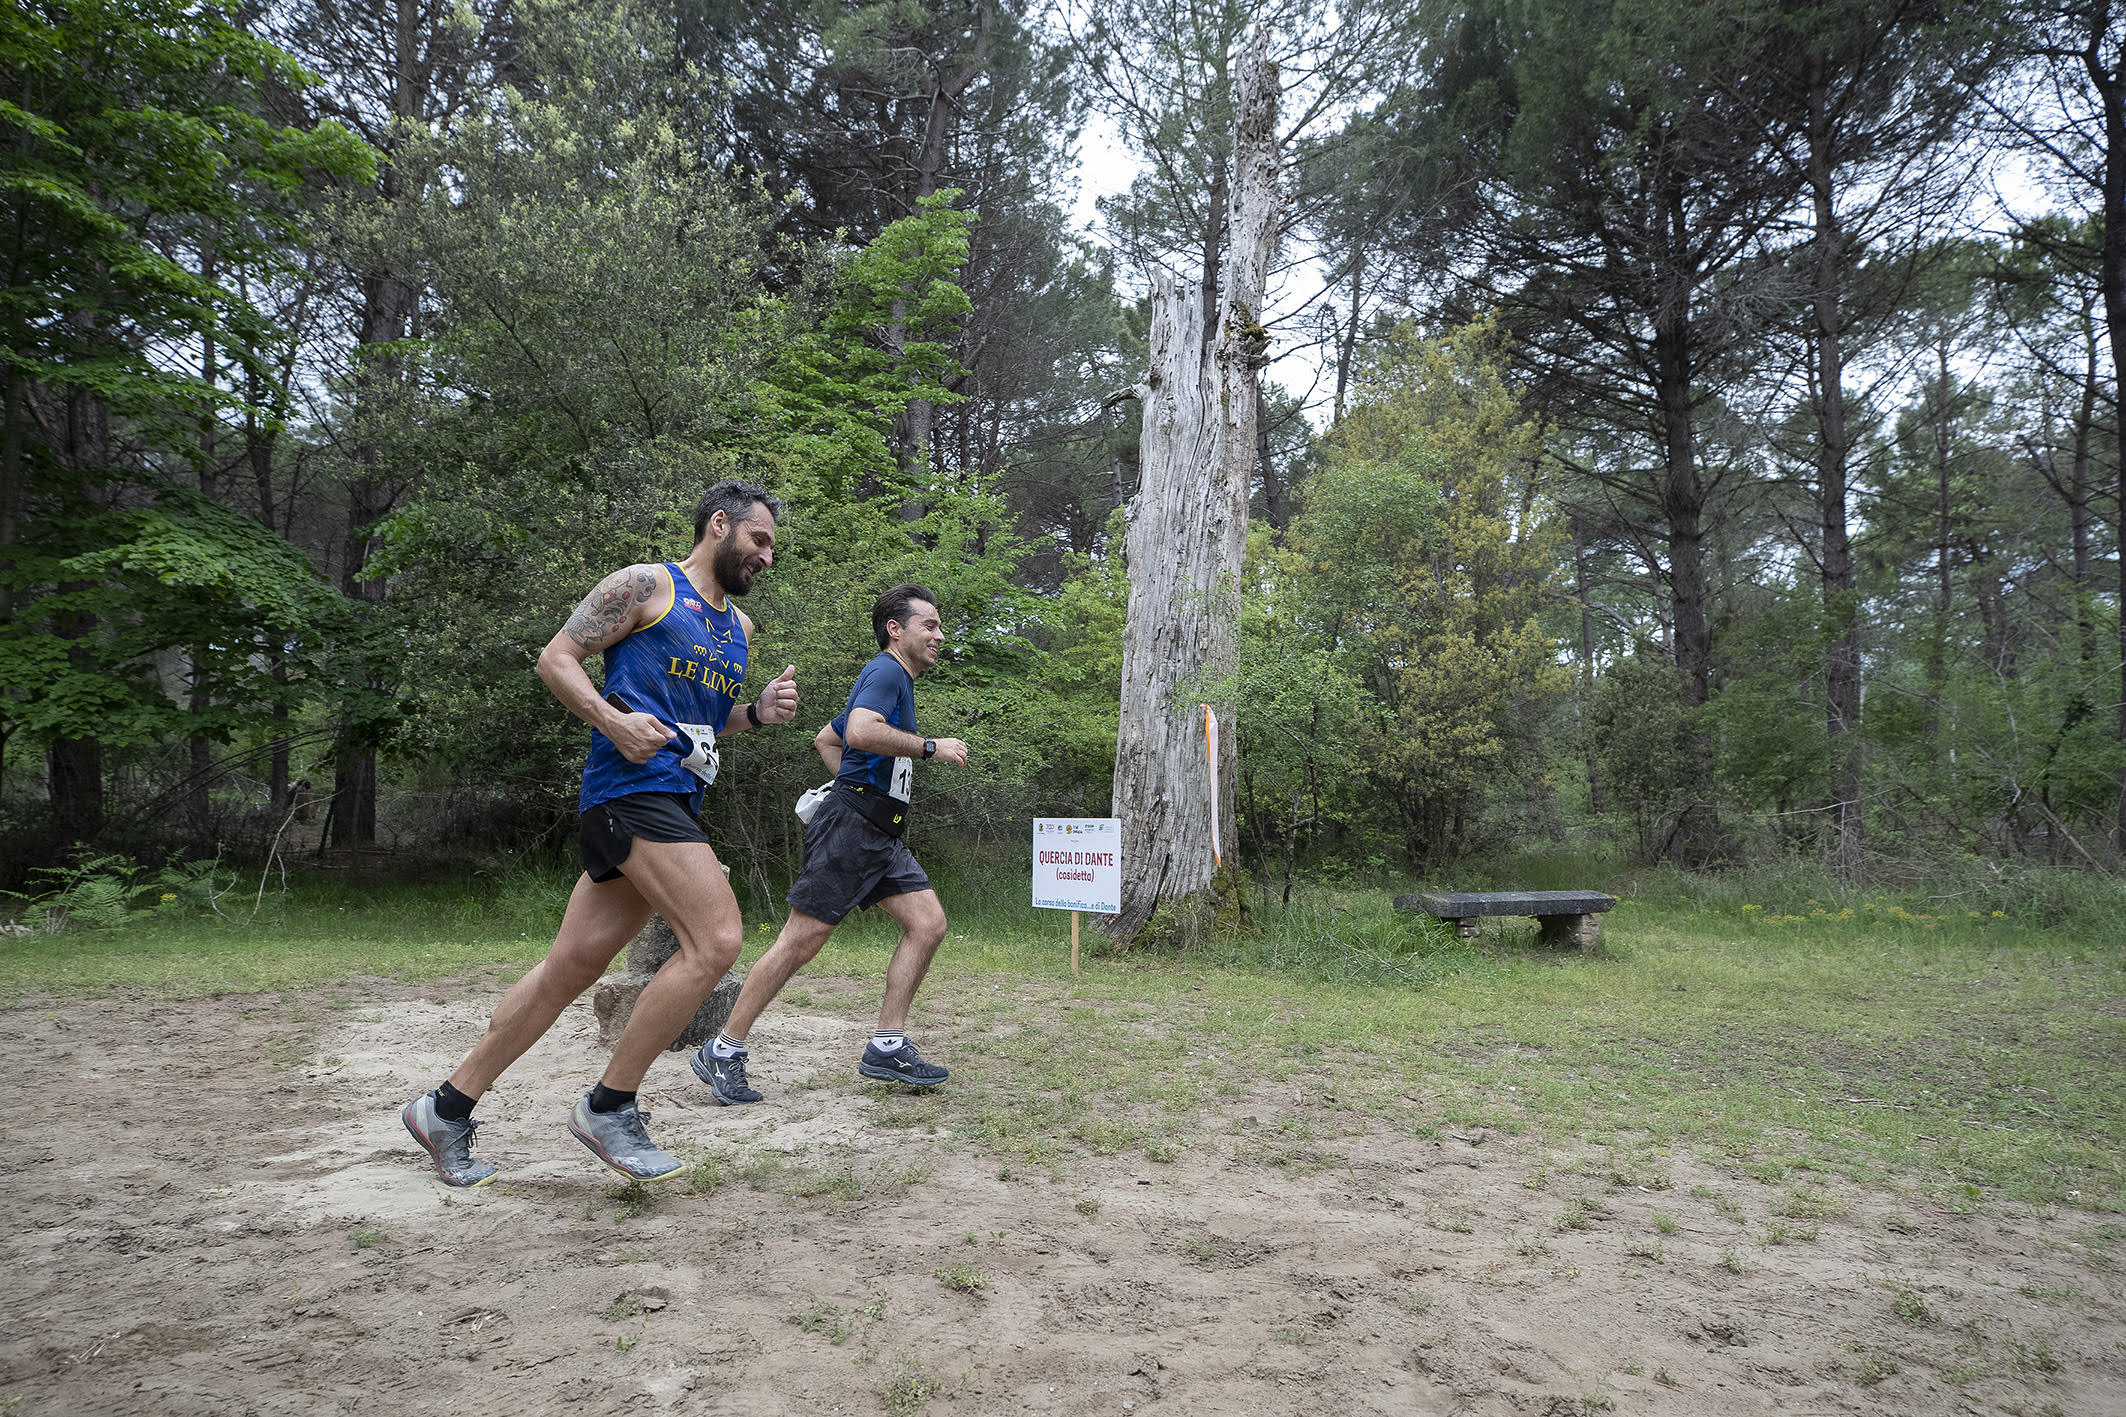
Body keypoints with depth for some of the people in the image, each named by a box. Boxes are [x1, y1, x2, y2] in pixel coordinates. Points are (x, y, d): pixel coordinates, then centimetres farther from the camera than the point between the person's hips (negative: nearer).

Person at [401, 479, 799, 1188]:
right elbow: (556, 658, -4)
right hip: (632, 785, -9)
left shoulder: (739, 627, 23)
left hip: (675, 800, 9)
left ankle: (446, 1107, 21)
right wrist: (614, 721, -19)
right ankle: (608, 1107, -5)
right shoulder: (647, 585, -1)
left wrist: (757, 713, 10)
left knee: (571, 968, 9)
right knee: (717, 938, -18)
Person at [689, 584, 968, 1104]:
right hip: (851, 826, -10)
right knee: (801, 940, -8)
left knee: (928, 923, -1)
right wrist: (931, 748, -19)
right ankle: (722, 1051, 2)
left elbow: (825, 739, 35)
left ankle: (887, 1047, 2)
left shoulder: (894, 681, 25)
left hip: (879, 835, 10)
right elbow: (860, 731, -28)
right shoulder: (886, 671, -7)